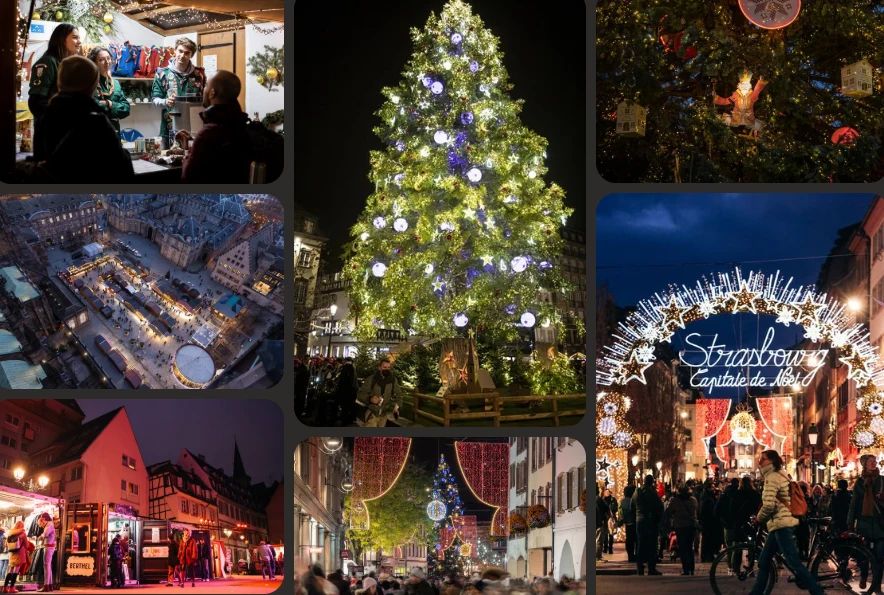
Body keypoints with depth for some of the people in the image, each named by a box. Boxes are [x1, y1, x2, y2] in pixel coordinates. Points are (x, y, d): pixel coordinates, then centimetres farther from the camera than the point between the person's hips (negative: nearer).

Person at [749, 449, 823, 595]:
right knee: (764, 561, 14)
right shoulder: (781, 475, 18)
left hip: (780, 524, -11)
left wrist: (759, 519, -5)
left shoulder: (772, 477, -13)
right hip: (784, 523, 11)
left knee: (794, 563, -11)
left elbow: (768, 505, -22)